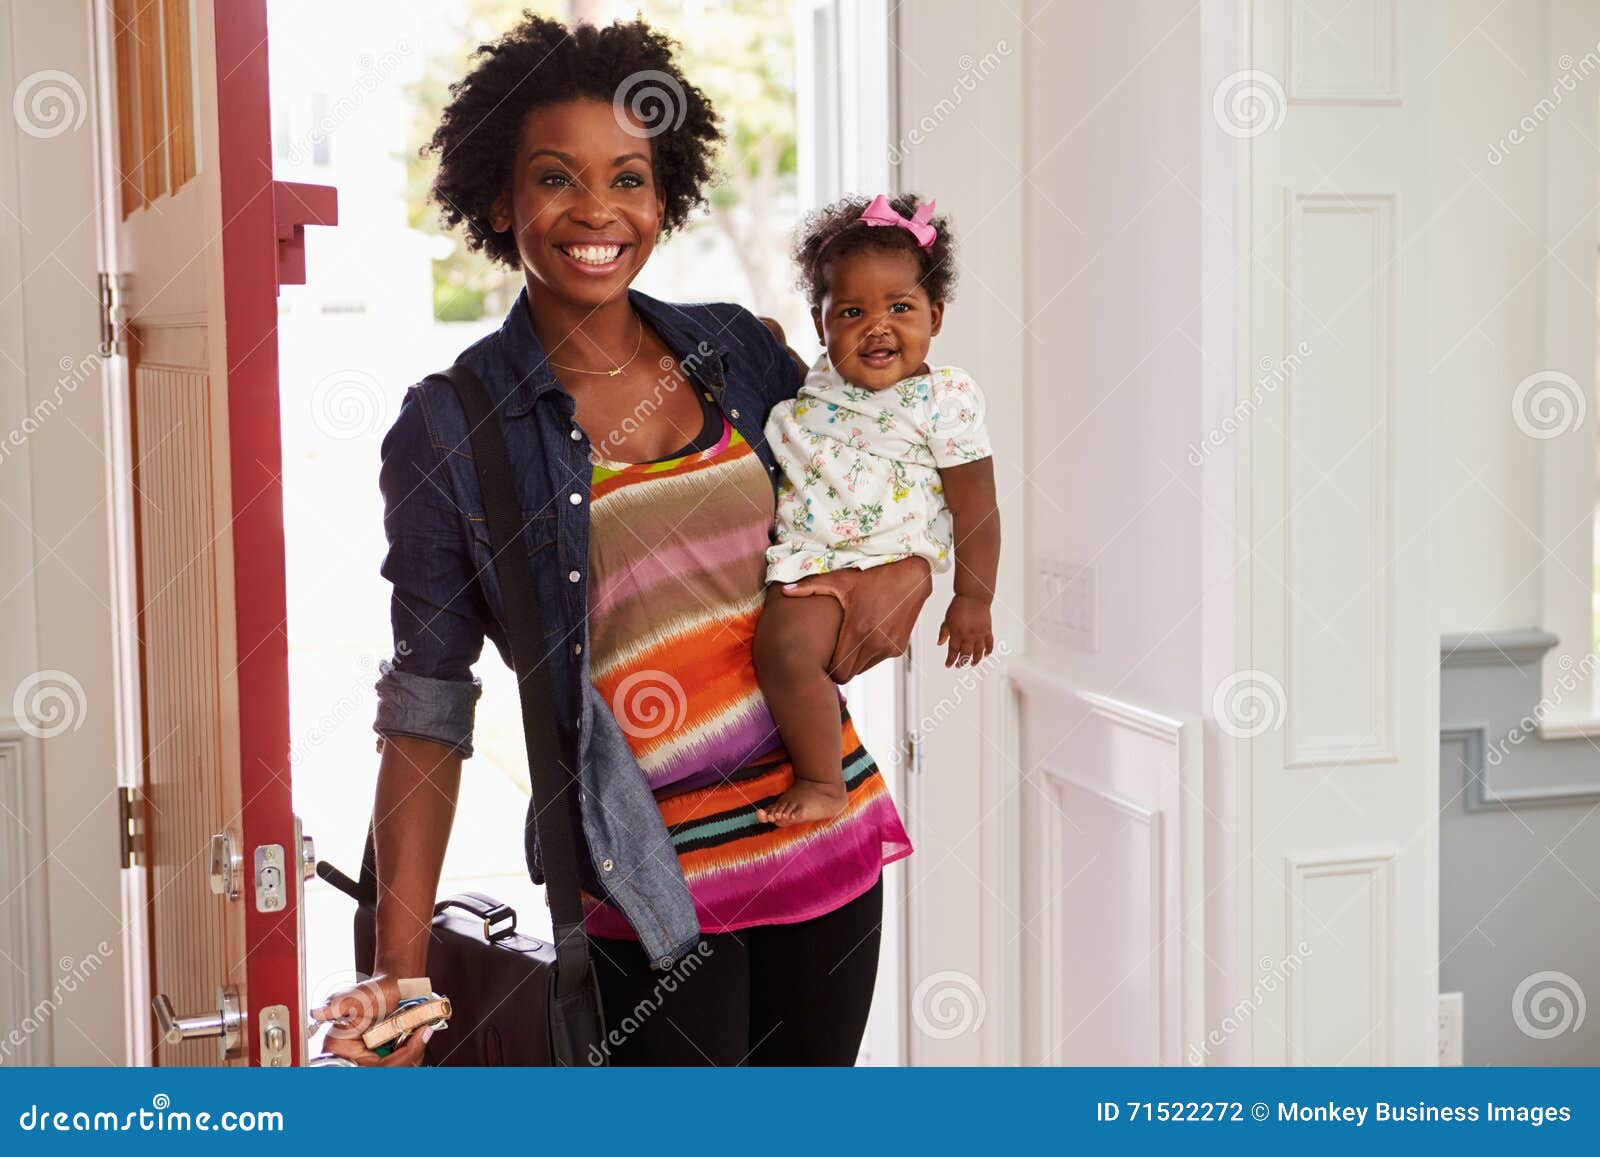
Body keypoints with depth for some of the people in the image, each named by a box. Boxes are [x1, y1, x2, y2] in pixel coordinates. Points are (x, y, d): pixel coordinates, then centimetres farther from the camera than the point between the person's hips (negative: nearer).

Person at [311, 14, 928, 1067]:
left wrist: (906, 573, -3)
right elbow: (427, 711, -6)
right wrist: (398, 973, -10)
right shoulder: (448, 429, -6)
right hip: (652, 877, -4)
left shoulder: (739, 350, 4)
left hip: (826, 821, 4)